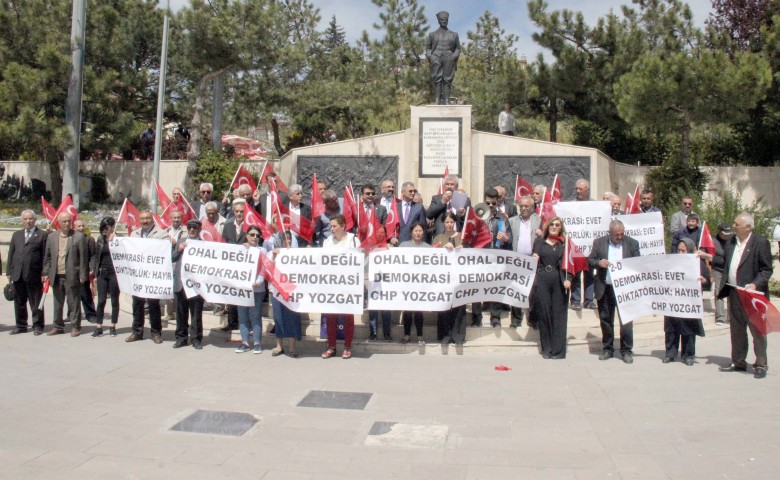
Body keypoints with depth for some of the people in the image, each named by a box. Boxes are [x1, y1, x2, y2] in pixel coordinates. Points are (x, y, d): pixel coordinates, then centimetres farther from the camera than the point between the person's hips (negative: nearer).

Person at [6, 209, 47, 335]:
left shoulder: (42, 235, 0)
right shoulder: (16, 235, 16)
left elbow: (45, 255, -4)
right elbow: (11, 253, 15)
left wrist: (44, 273, -10)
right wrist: (9, 272, 8)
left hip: (34, 275, -5)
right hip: (17, 275, 5)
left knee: (36, 302, 3)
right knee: (19, 302, 11)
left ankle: (38, 326, 12)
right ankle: (21, 326, 20)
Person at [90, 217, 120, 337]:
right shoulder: (100, 239, 9)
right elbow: (96, 256, 12)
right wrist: (94, 273, 7)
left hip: (114, 273, -3)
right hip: (102, 273, 3)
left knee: (114, 300, 5)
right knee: (101, 300, 2)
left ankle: (113, 326, 14)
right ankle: (99, 327, 6)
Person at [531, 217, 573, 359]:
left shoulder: (565, 244, 7)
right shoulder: (539, 241, 12)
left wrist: (568, 279, -12)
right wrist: (533, 259, -10)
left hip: (559, 282, -1)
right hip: (542, 281, 1)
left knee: (558, 315, 1)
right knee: (543, 314, 4)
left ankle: (558, 350, 8)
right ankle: (546, 349, 13)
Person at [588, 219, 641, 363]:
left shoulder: (632, 243, 0)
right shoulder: (599, 242, 2)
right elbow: (590, 260, 5)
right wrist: (598, 262, -16)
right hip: (605, 288, 2)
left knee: (626, 319, -1)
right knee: (605, 319, 10)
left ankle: (626, 350, 10)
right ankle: (608, 349, 22)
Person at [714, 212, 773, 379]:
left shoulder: (760, 242, -11)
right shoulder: (732, 241, 10)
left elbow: (767, 269, -11)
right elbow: (725, 262, 17)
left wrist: (755, 284, -23)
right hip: (734, 294, 7)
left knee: (757, 330, 1)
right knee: (736, 330, 14)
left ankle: (761, 364, 11)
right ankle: (738, 362, 25)